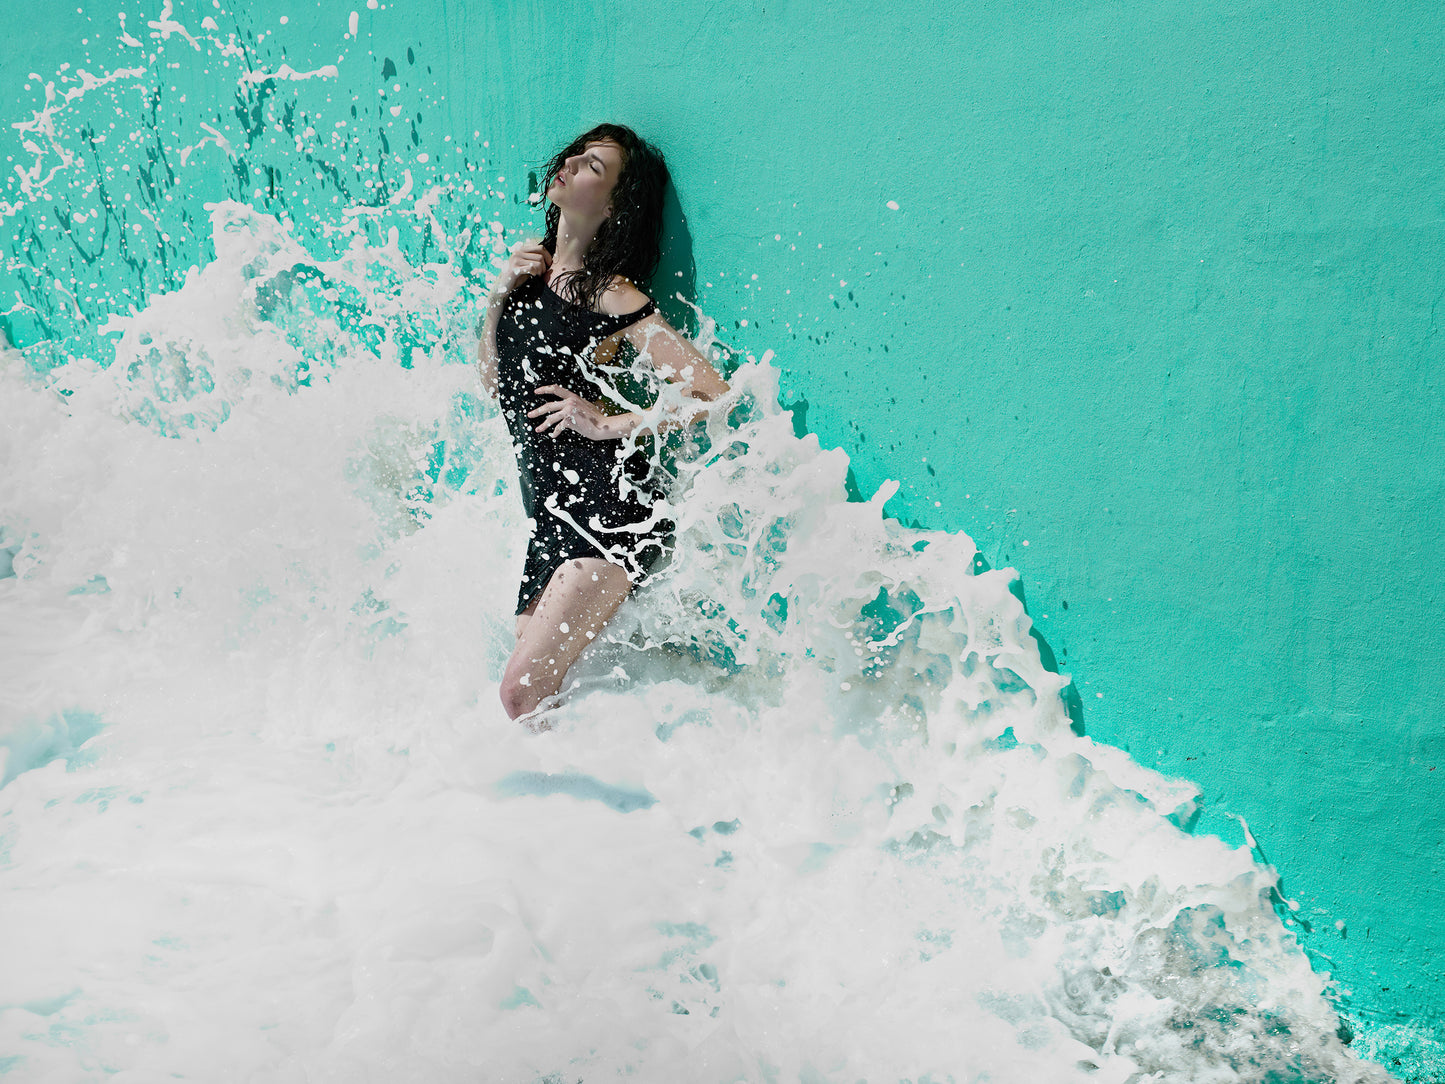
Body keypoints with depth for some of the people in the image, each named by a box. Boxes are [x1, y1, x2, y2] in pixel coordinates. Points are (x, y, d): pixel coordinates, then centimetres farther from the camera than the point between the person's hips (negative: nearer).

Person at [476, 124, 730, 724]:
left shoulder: (611, 295, -10)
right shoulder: (530, 265, 13)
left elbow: (711, 392, -15)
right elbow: (493, 383, 19)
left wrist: (611, 425, -13)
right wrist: (497, 296, 5)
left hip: (611, 515, -8)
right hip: (550, 515, 9)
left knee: (525, 691, -16)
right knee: (529, 690, 8)